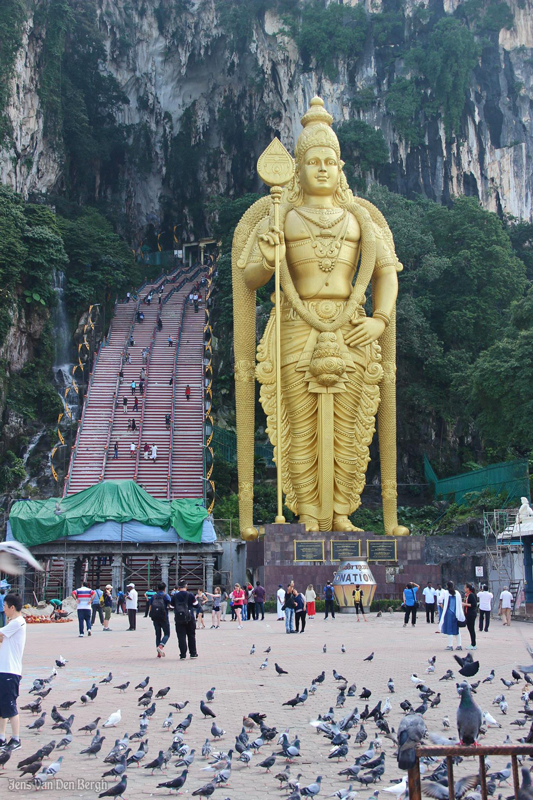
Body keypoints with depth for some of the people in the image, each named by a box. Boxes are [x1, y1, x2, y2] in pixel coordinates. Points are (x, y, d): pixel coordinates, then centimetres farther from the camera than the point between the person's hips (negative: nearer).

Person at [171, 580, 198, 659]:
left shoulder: (174, 596, -2)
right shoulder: (190, 595, -6)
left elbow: (172, 606, 7)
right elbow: (195, 604, 5)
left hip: (178, 619, 0)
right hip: (190, 618, 0)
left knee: (181, 637, 2)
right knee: (191, 636, 12)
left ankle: (183, 654, -2)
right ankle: (193, 653, 15)